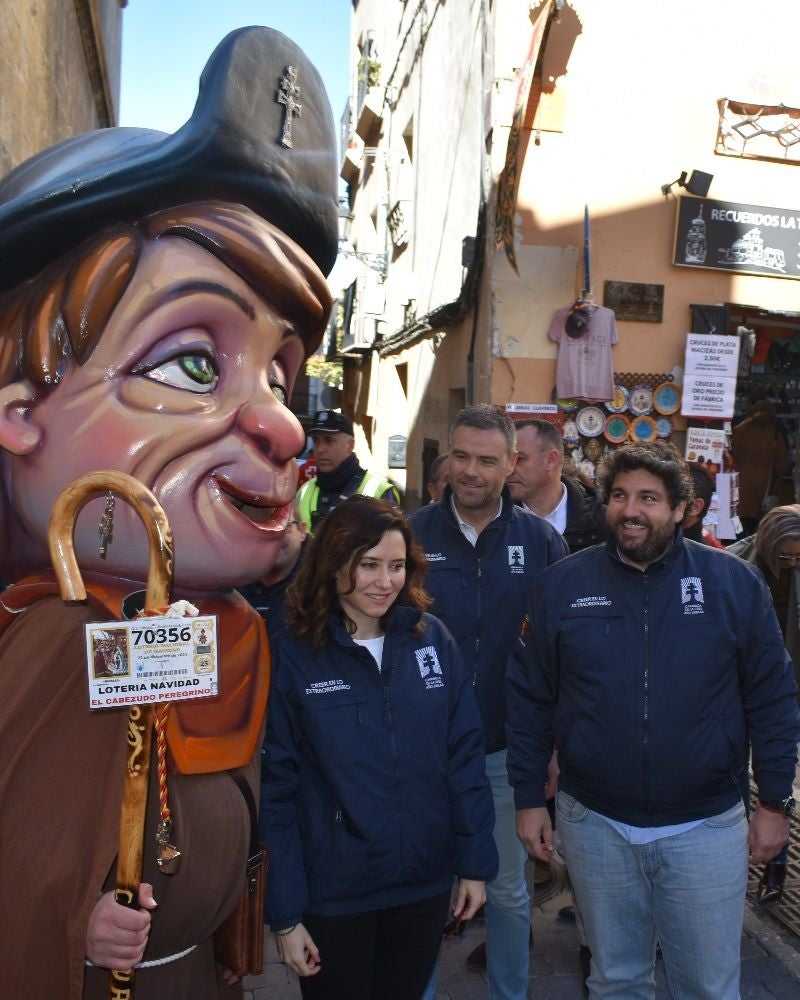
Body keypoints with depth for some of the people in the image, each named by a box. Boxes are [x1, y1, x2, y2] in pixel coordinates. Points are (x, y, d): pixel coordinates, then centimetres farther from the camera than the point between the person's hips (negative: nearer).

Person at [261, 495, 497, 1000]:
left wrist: (476, 862, 0)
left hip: (425, 884, 3)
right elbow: (275, 787, -11)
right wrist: (285, 912, -9)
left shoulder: (434, 640, -5)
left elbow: (464, 756, 0)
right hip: (332, 893, -2)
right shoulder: (292, 655, -13)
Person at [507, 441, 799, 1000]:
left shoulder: (735, 583, -7)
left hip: (707, 827, 0)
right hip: (595, 824, 1)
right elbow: (530, 698, 0)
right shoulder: (562, 585, -5)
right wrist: (529, 798, 0)